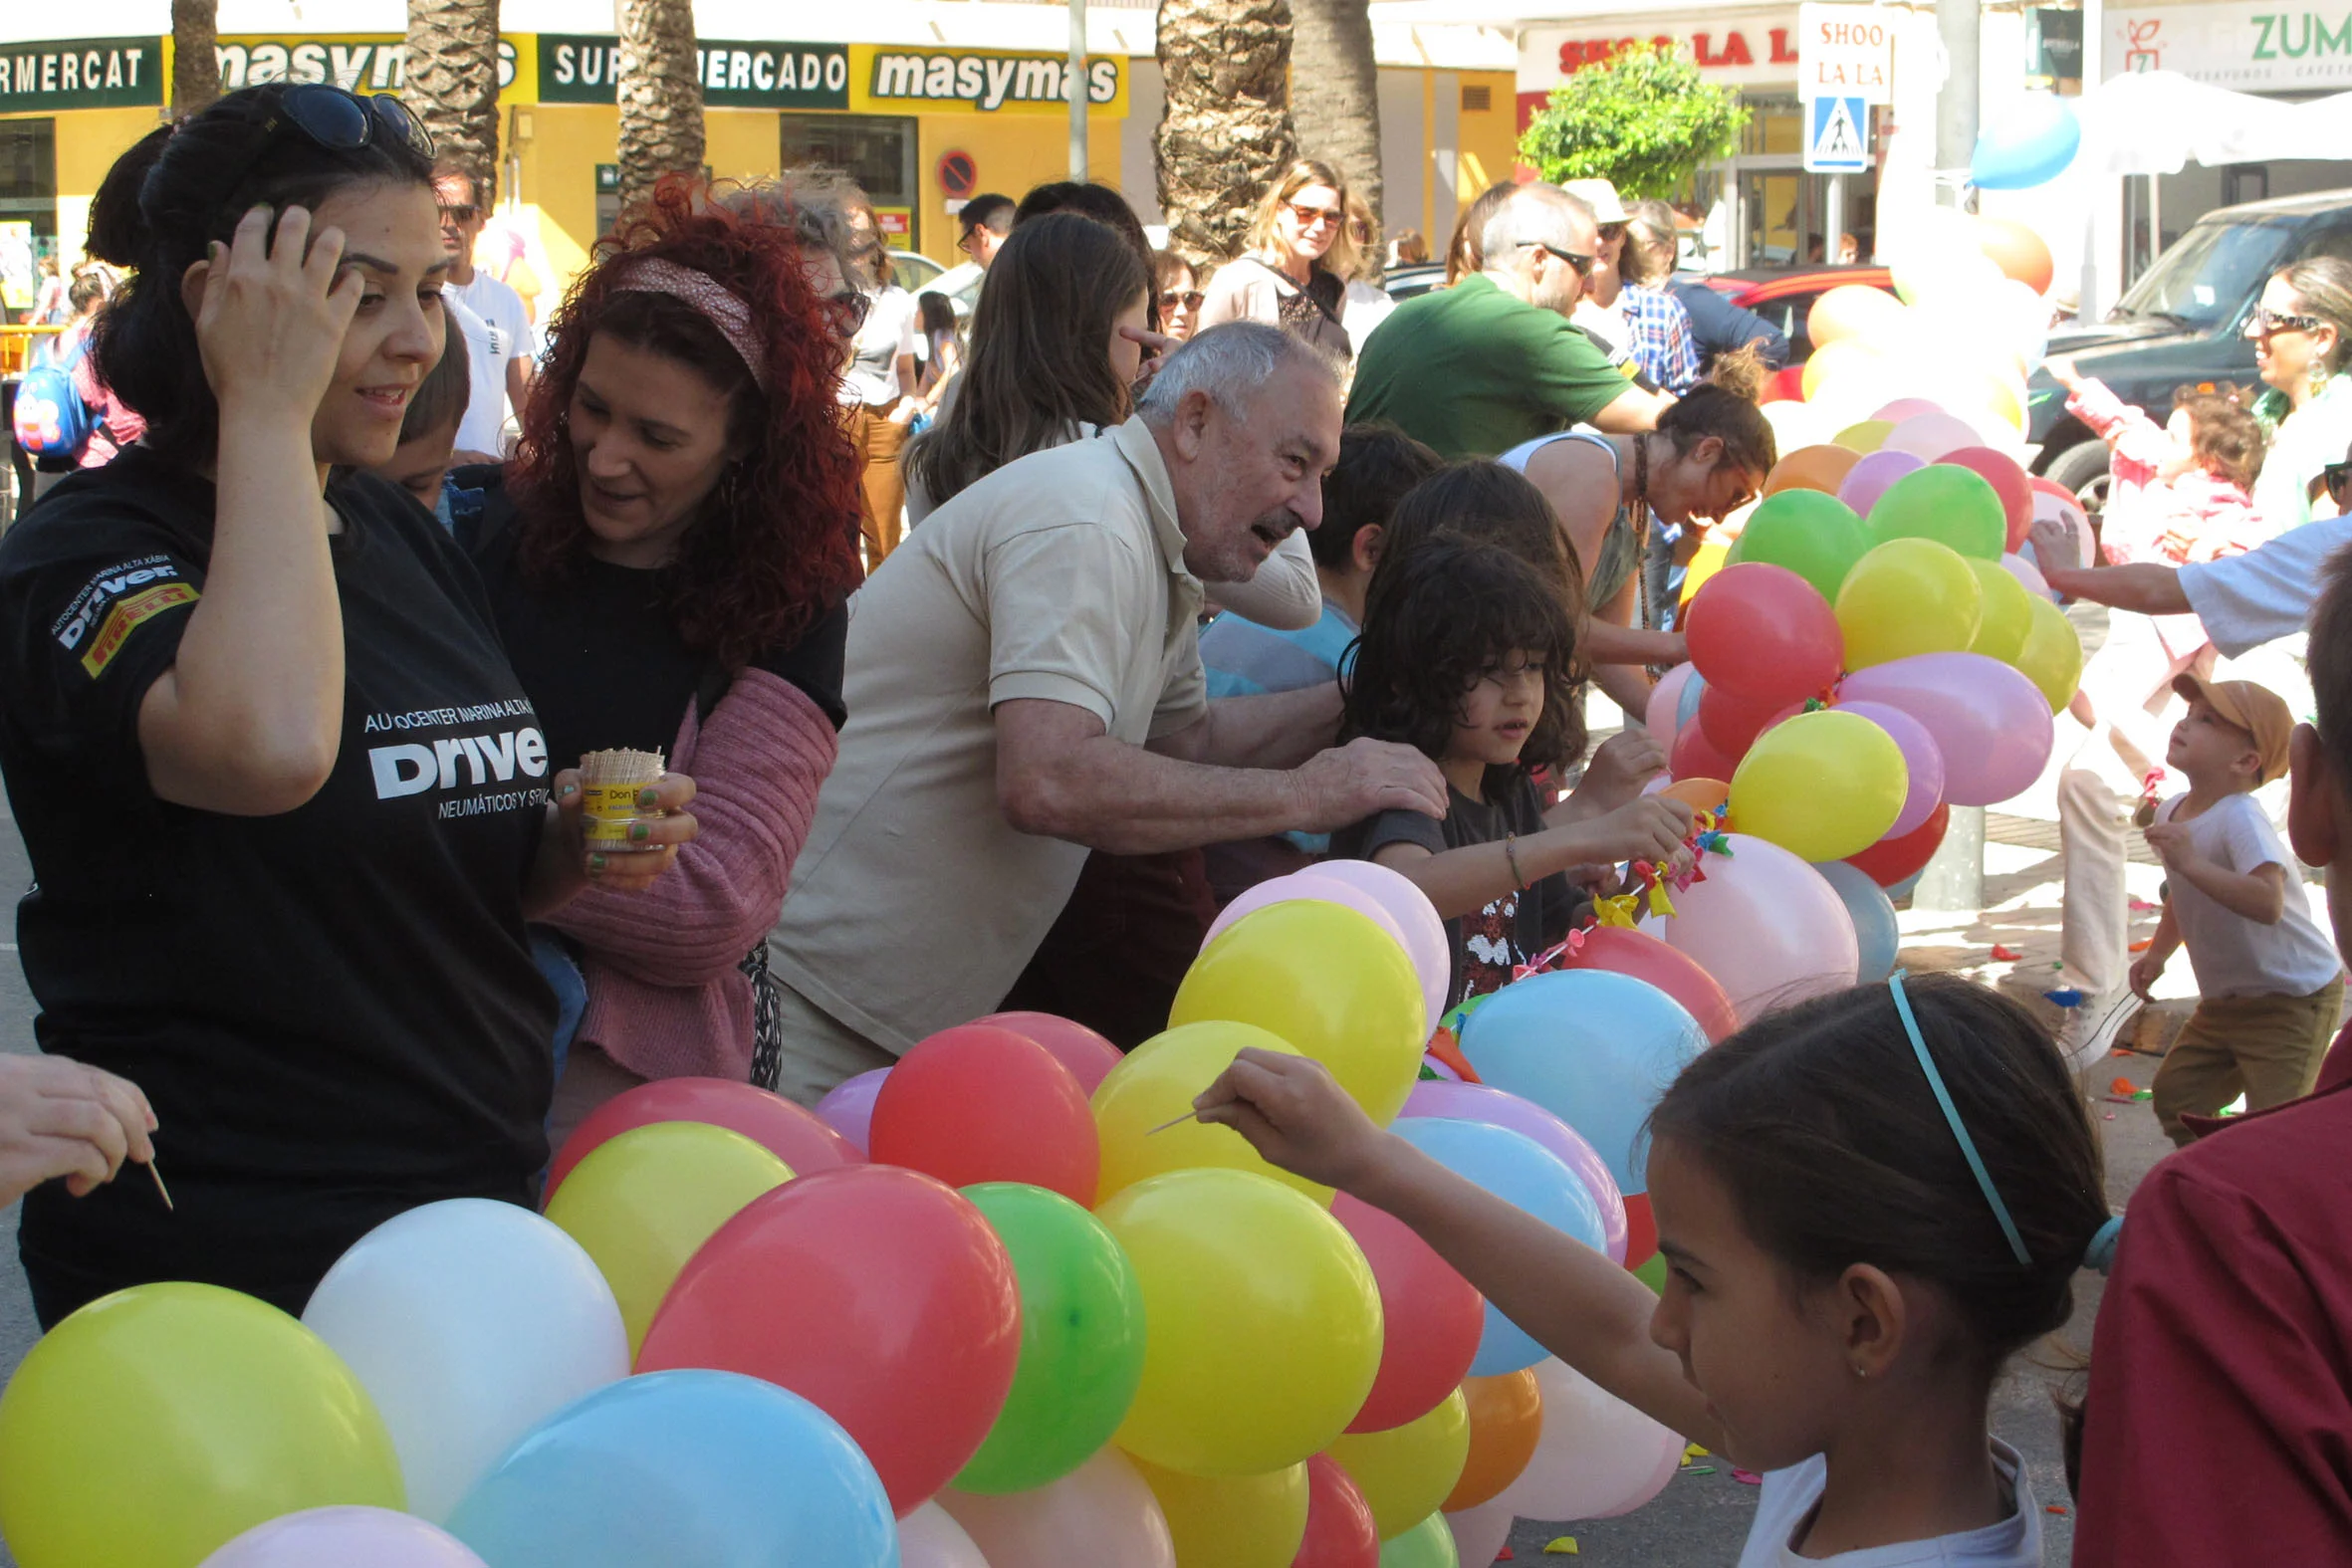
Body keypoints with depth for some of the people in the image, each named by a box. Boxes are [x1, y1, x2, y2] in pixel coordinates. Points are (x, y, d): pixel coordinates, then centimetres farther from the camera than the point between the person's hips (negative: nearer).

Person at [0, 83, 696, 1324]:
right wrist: (267, 412, -24)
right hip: (225, 1258, -7)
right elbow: (270, 747, -36)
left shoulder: (402, 536, 10)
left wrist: (577, 843, -2)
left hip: (479, 1197, 7)